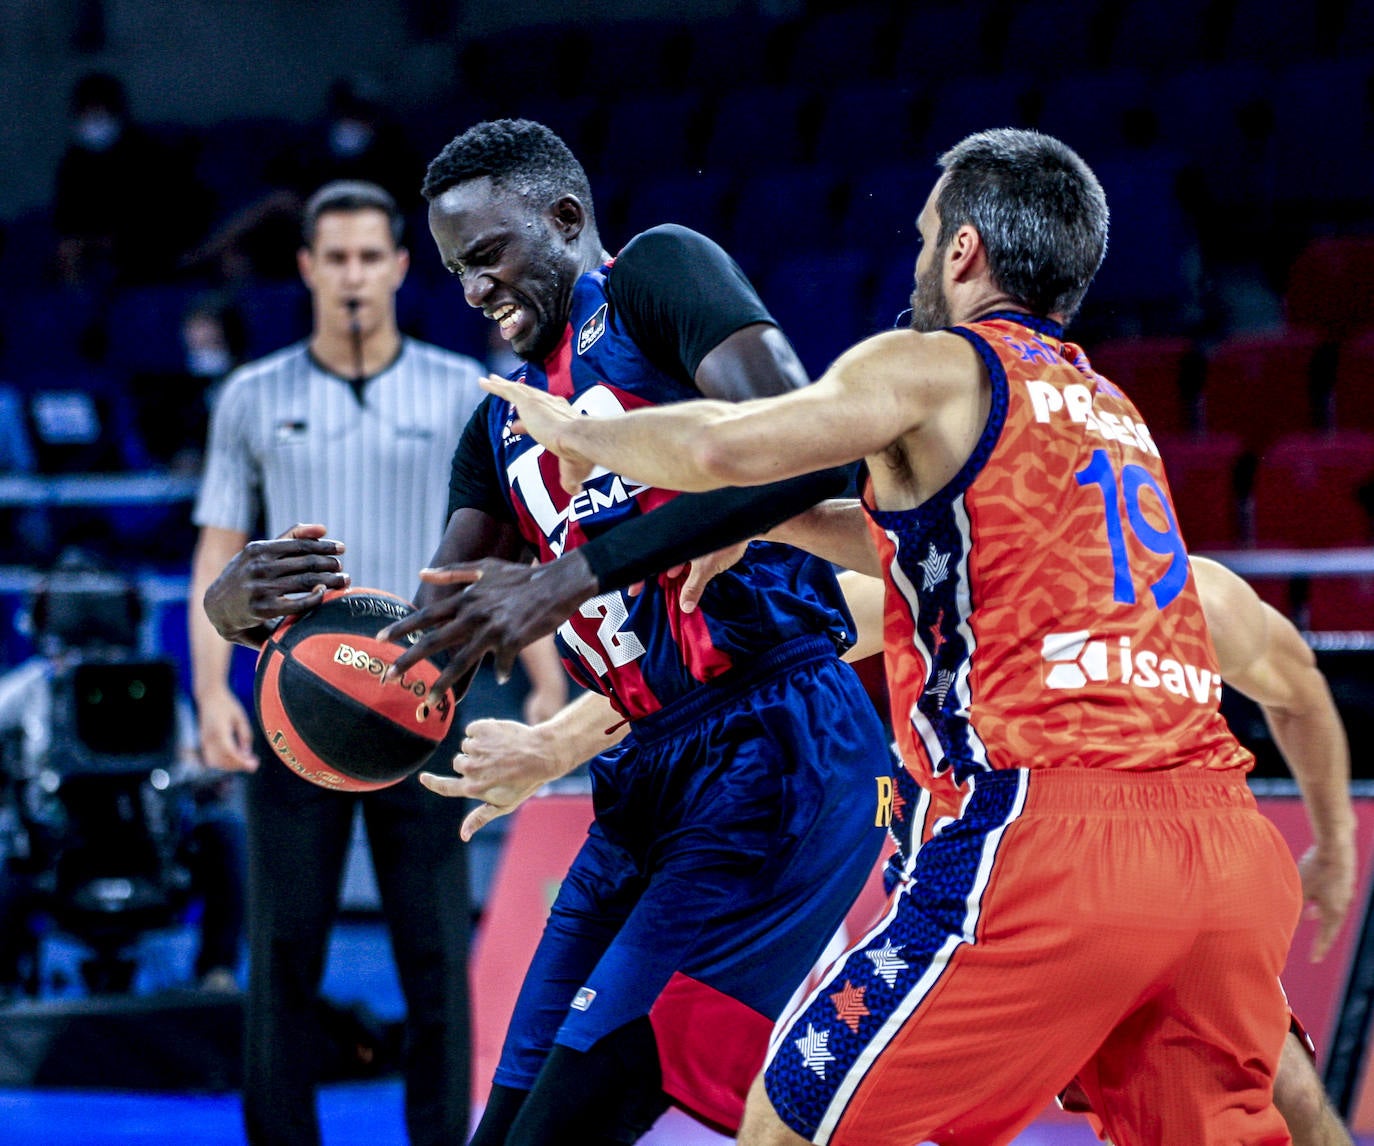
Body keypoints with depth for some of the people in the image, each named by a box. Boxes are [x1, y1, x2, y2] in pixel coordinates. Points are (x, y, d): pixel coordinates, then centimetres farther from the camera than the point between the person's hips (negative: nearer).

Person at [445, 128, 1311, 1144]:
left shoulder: (938, 367, 4)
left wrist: (580, 434, 7)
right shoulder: (1109, 410, 26)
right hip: (1232, 846, 7)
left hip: (1053, 832, -7)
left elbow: (727, 448, -10)